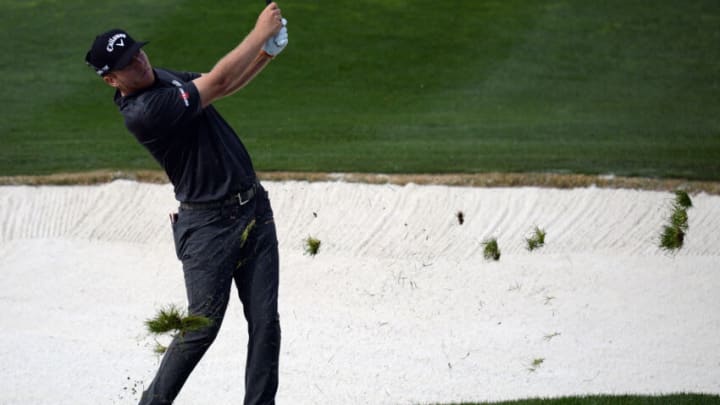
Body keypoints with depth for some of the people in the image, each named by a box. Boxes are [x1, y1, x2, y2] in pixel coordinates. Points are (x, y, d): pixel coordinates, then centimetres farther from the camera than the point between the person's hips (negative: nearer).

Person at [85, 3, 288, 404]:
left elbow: (221, 87, 19)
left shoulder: (164, 77, 8)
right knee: (202, 326, -5)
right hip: (208, 224, -8)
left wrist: (264, 54, 0)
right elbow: (218, 82, -21)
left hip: (255, 208, 8)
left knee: (265, 322, 2)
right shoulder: (142, 113, -22)